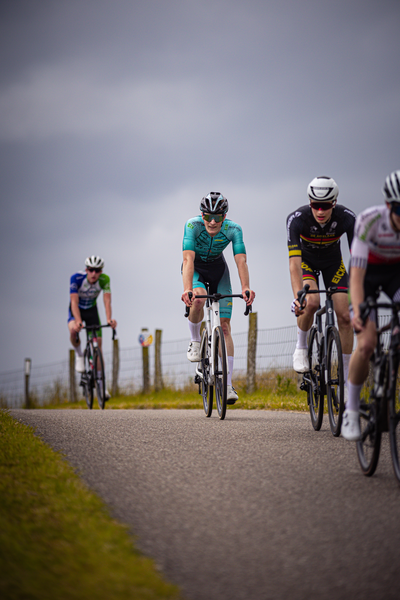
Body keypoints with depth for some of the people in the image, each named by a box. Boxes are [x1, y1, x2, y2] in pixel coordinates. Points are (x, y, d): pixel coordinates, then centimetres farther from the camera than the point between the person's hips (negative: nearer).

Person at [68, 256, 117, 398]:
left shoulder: (104, 280, -24)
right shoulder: (76, 278, -30)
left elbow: (107, 300, -31)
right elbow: (74, 302, -35)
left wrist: (109, 319, -49)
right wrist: (78, 321, -50)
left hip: (92, 309, 2)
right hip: (76, 310, -2)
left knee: (98, 343, -6)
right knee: (73, 330, -35)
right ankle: (79, 354, -4)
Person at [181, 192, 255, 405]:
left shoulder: (233, 229, -25)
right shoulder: (193, 225, -30)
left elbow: (241, 261, -34)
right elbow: (188, 259, -39)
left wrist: (245, 288, -51)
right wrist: (187, 289, -54)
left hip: (218, 268, 2)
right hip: (196, 268, -2)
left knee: (225, 325, -7)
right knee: (198, 299, -37)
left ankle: (228, 384, -6)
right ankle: (195, 341, -8)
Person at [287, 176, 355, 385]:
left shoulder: (347, 218, -31)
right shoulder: (297, 219, -35)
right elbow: (294, 262, -41)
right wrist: (298, 296, -53)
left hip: (333, 262, 2)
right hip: (306, 260, -2)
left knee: (344, 317, -10)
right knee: (311, 302, -31)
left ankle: (345, 380, -1)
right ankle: (301, 348, -4)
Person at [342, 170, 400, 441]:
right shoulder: (369, 220, -34)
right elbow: (356, 275, -34)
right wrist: (358, 311, -49)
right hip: (369, 271, -2)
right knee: (367, 345, -16)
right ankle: (352, 409, 2)